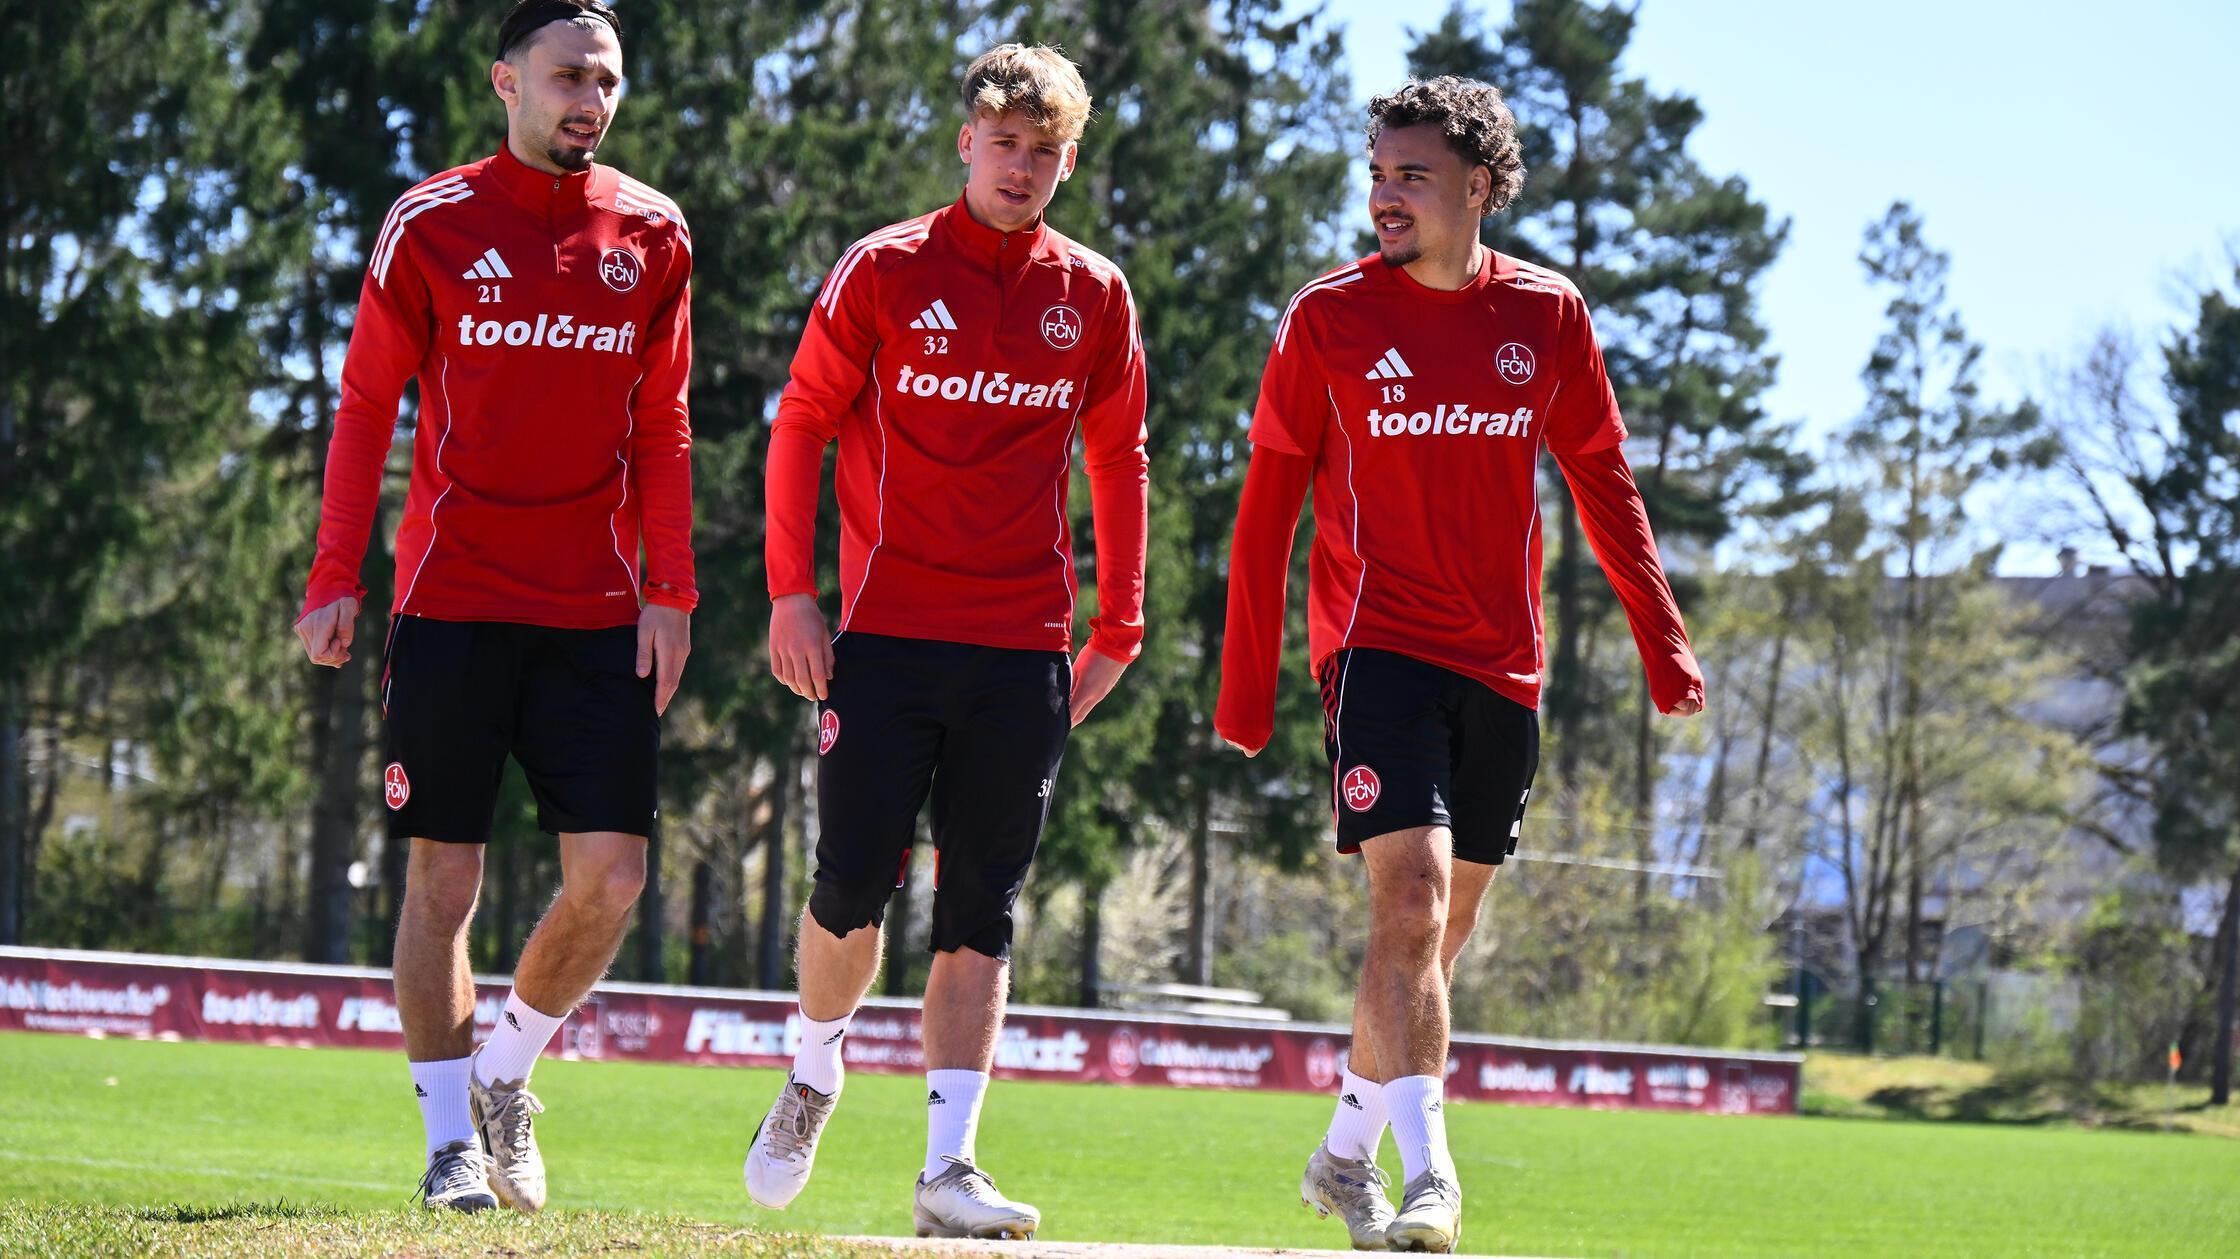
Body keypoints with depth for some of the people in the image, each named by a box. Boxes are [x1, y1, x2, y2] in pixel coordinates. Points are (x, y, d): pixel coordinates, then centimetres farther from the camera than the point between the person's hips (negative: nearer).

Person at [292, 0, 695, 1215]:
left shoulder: (651, 235, 8)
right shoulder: (431, 224, 0)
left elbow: (661, 429, 12)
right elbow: (364, 409, 3)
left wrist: (669, 591, 5)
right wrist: (335, 579, -4)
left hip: (597, 613, 2)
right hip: (453, 602, -2)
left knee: (610, 875, -5)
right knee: (444, 876, 0)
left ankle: (506, 1071, 19)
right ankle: (450, 1139, 10)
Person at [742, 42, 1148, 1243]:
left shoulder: (1095, 298, 9)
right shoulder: (885, 271, 1)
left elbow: (1118, 464, 16)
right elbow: (801, 424, 3)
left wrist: (1118, 626, 12)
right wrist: (791, 593, -4)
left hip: (1025, 648, 2)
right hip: (887, 634, -2)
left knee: (981, 914, 0)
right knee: (854, 882, -3)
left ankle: (948, 1167, -1)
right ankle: (814, 1075, 25)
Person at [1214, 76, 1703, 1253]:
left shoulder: (1546, 315, 4)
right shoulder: (1329, 317, -3)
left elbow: (1602, 482, 13)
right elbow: (1268, 501, 2)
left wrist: (1662, 639, 7)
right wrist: (1246, 680, 0)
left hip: (1503, 668, 4)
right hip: (1379, 646, -4)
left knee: (1442, 932, 11)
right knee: (1411, 901, -19)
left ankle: (1345, 1155, 27)